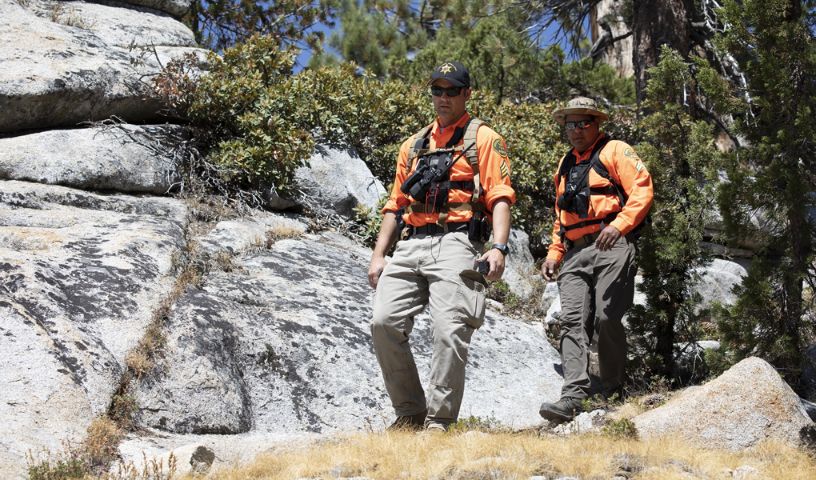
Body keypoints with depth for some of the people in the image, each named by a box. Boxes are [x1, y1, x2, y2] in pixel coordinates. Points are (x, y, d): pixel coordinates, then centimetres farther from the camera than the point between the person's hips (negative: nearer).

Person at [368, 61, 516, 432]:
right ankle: (410, 413, 3)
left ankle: (439, 421, -8)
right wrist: (379, 254, 14)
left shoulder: (483, 138, 9)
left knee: (449, 331, -16)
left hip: (456, 244, -5)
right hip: (411, 245, 5)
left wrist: (499, 247, -17)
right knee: (384, 322, -9)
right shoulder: (414, 145, 25)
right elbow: (396, 204, 25)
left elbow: (500, 198, -2)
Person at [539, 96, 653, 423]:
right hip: (575, 254, 6)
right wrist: (553, 254, 21)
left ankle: (613, 395, 2)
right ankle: (574, 395, -20)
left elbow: (643, 190, -6)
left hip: (611, 248, -6)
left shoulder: (615, 152, 6)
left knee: (607, 318, -11)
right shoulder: (565, 165, 28)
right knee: (572, 320, -10)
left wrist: (619, 224, -19)